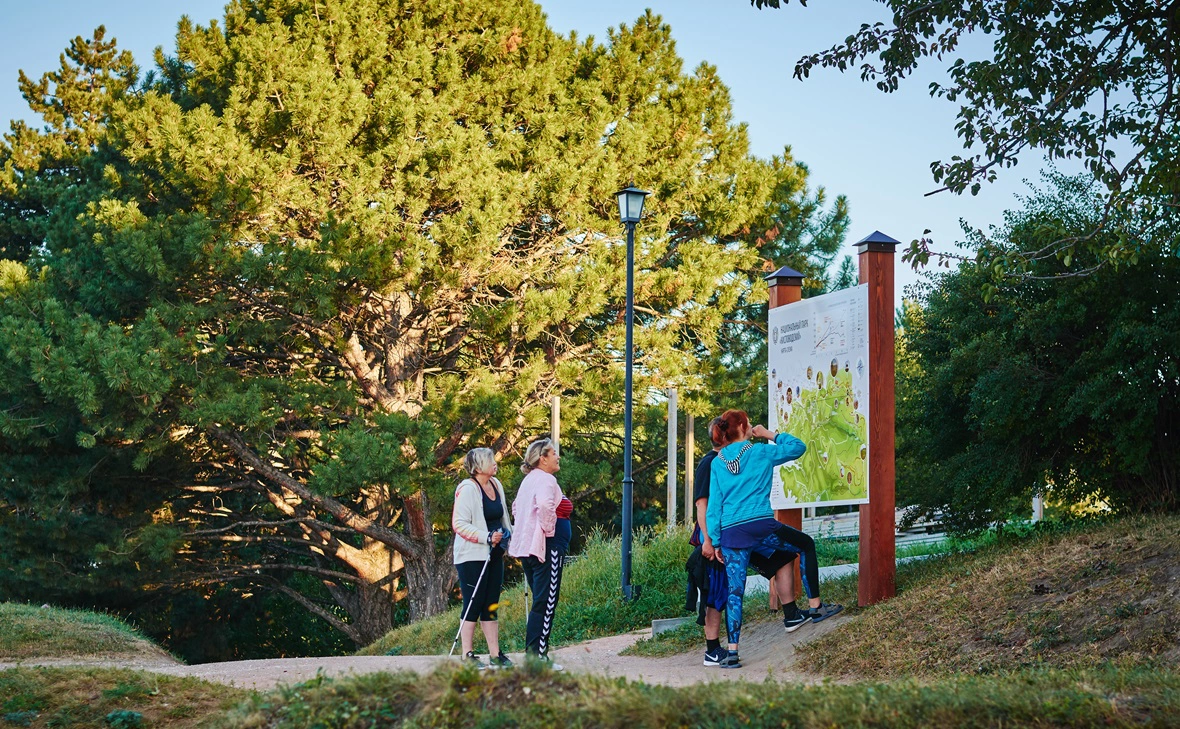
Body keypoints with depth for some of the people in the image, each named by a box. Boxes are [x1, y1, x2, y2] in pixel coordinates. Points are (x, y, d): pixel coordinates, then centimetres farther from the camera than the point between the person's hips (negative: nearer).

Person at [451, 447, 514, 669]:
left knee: (491, 605, 10)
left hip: (494, 555, 8)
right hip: (472, 556, -8)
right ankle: (467, 655, 4)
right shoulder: (467, 489, -13)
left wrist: (507, 535, 10)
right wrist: (486, 537, -23)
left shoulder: (496, 485, 11)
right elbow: (459, 524, -18)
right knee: (473, 605, -4)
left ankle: (495, 654, 14)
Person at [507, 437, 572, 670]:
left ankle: (532, 652, 15)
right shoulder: (545, 479, -12)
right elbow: (544, 505, -32)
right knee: (546, 603, -8)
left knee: (540, 602, 14)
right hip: (547, 547, -10)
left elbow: (517, 507, 30)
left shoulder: (529, 480, 18)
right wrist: (549, 528, -18)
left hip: (527, 547, 10)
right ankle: (537, 654, -9)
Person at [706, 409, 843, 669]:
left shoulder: (716, 463, 10)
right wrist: (770, 435, 21)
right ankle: (815, 606, 23)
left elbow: (714, 504, 8)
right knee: (806, 544, 21)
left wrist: (715, 541, 10)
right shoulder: (760, 452, 2)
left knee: (735, 592, 6)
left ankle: (732, 651, 1)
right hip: (761, 527, -3)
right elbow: (798, 447, 13)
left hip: (731, 533, 3)